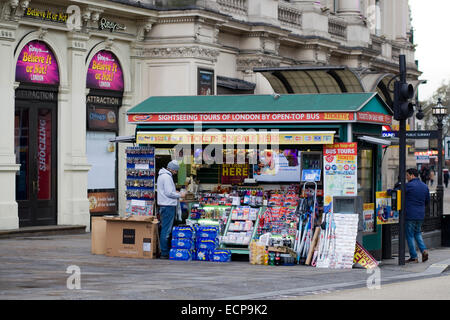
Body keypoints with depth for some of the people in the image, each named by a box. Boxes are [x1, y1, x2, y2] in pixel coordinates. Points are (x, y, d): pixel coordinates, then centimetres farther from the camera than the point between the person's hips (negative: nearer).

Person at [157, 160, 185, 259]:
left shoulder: (162, 175, 18)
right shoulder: (167, 177, -15)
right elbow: (169, 193, -19)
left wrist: (175, 192, 17)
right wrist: (180, 195, -7)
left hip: (164, 205, 11)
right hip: (168, 206, -11)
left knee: (165, 229, 13)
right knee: (166, 230, -8)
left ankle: (164, 251, 17)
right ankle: (164, 253, -7)